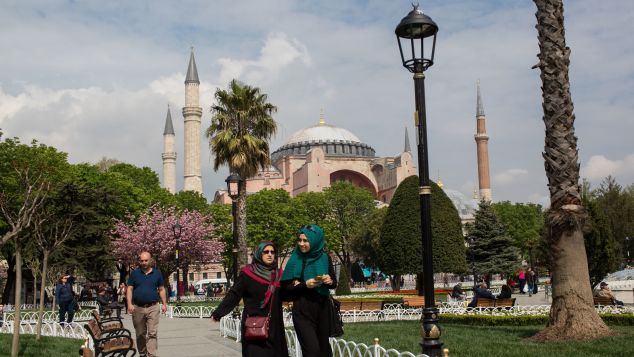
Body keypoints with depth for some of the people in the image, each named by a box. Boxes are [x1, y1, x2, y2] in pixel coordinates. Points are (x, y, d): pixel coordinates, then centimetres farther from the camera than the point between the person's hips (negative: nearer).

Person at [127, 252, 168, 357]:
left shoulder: (157, 273, 6)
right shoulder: (134, 273, 5)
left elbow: (161, 289, 10)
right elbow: (129, 289, 2)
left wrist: (164, 304, 3)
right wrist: (129, 304, -10)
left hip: (153, 307, -1)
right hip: (138, 308, 1)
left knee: (152, 333, -9)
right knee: (140, 334, 11)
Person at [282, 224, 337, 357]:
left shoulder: (325, 258, 2)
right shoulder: (295, 260, -4)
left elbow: (334, 283, 8)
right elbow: (286, 288, -5)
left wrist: (330, 281, -14)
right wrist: (304, 285, -20)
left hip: (322, 309, 3)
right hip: (302, 311, -3)